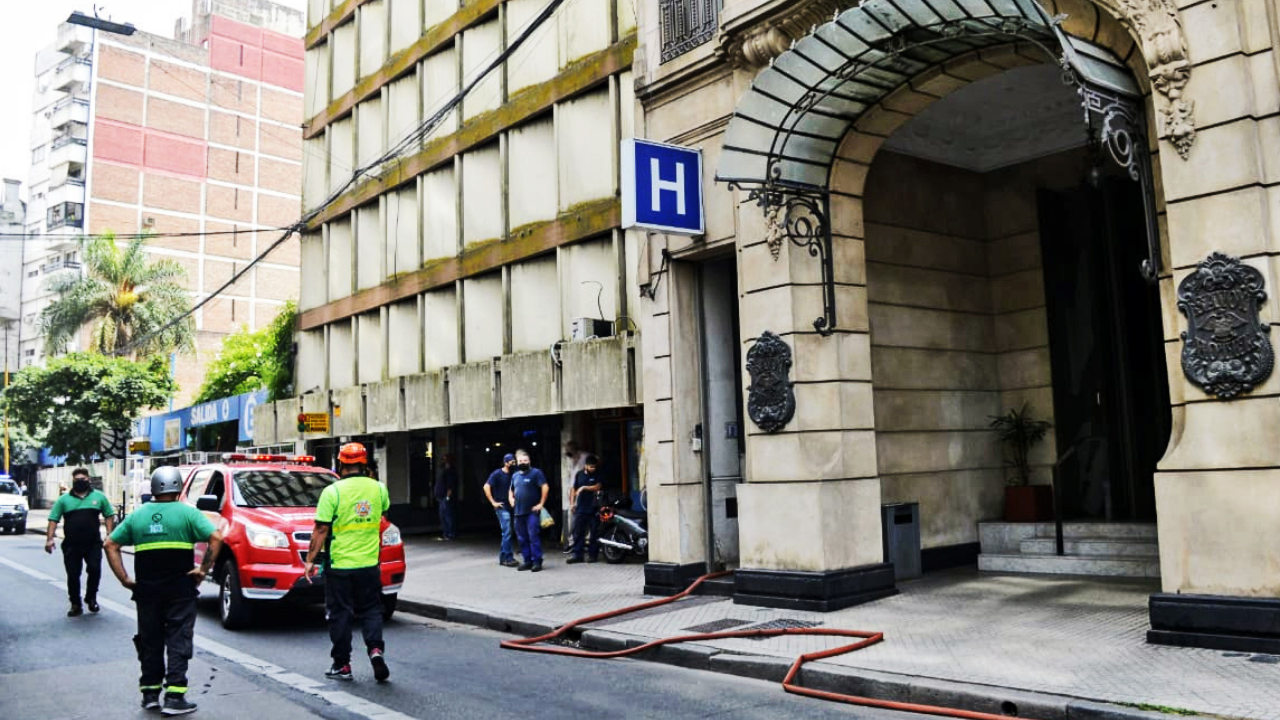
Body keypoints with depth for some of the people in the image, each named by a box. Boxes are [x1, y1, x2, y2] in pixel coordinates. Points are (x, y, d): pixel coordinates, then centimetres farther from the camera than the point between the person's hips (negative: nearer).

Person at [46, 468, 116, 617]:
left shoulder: (99, 497, 7)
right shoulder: (64, 499, 6)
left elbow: (109, 516, 9)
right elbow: (53, 519, 3)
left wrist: (109, 534, -1)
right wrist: (49, 538, -8)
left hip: (93, 544, -1)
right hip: (71, 545, 1)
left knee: (95, 570, -9)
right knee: (73, 575, 5)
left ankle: (91, 598, 14)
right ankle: (76, 605, 18)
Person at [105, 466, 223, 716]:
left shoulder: (137, 515, 9)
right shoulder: (187, 513, -4)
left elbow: (111, 545, 8)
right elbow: (215, 538, -15)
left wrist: (124, 578, 7)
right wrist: (204, 569, -9)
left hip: (147, 589, 3)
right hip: (180, 589, -3)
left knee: (150, 641, 15)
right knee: (178, 641, 1)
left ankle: (150, 693, 22)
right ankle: (174, 697, -2)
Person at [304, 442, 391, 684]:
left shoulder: (333, 492, -11)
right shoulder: (378, 488, 0)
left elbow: (321, 530, -10)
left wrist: (311, 559, -2)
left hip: (340, 565, -3)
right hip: (369, 564, 3)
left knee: (340, 614, 9)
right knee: (370, 611, 13)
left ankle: (342, 665, 14)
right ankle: (375, 649, -7)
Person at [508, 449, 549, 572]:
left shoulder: (536, 472, -4)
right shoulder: (515, 476, 17)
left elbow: (545, 487, -13)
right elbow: (511, 490, 32)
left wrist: (541, 504, -15)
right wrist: (511, 498, 12)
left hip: (532, 511, -7)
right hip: (518, 512, 7)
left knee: (534, 537, -9)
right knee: (522, 539, 9)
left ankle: (537, 562, -5)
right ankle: (527, 561, 17)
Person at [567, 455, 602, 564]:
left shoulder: (597, 476, 2)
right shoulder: (579, 474, 10)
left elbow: (597, 487, -13)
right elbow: (574, 489, 14)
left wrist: (584, 488, -19)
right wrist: (572, 502, 8)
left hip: (593, 509, -2)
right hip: (580, 509, 2)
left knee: (594, 533, 1)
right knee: (578, 532, 2)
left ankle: (593, 554, 9)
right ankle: (577, 554, 7)